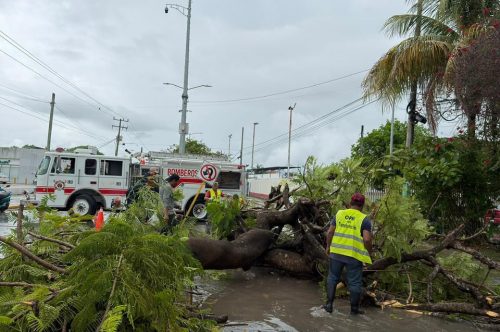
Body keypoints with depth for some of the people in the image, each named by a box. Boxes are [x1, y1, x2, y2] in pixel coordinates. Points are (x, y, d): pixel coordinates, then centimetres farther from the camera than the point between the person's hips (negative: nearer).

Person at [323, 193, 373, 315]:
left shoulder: (339, 214, 4)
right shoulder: (364, 219, -6)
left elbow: (329, 233, 3)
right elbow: (367, 239, -14)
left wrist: (328, 247, 15)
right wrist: (369, 253, 2)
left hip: (336, 252, 3)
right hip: (354, 255, -3)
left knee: (332, 278, 16)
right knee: (355, 282, 10)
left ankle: (329, 304, 18)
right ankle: (354, 308, 21)